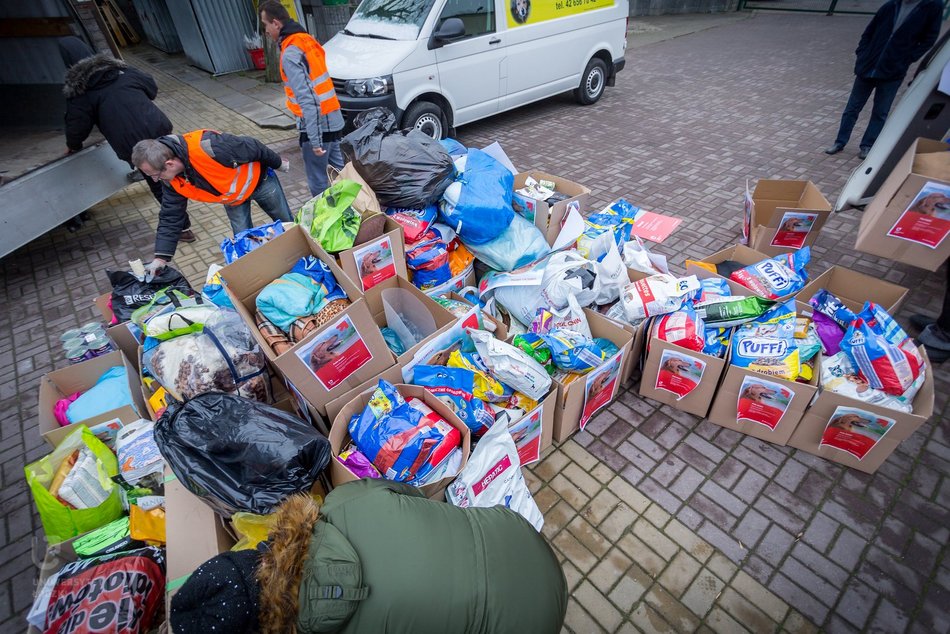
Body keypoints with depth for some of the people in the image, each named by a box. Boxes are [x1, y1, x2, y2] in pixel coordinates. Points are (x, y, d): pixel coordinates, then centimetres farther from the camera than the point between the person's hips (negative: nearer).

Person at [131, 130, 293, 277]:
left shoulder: (209, 147, -45)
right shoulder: (171, 180, -21)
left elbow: (252, 147, -30)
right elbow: (170, 217, -13)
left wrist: (278, 163, -13)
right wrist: (160, 258, -16)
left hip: (258, 179, -4)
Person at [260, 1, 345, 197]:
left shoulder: (290, 54, -16)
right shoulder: (307, 40, 12)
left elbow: (307, 100, -25)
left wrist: (314, 140, -26)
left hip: (317, 126, -9)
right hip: (333, 121, 9)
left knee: (318, 183, 1)